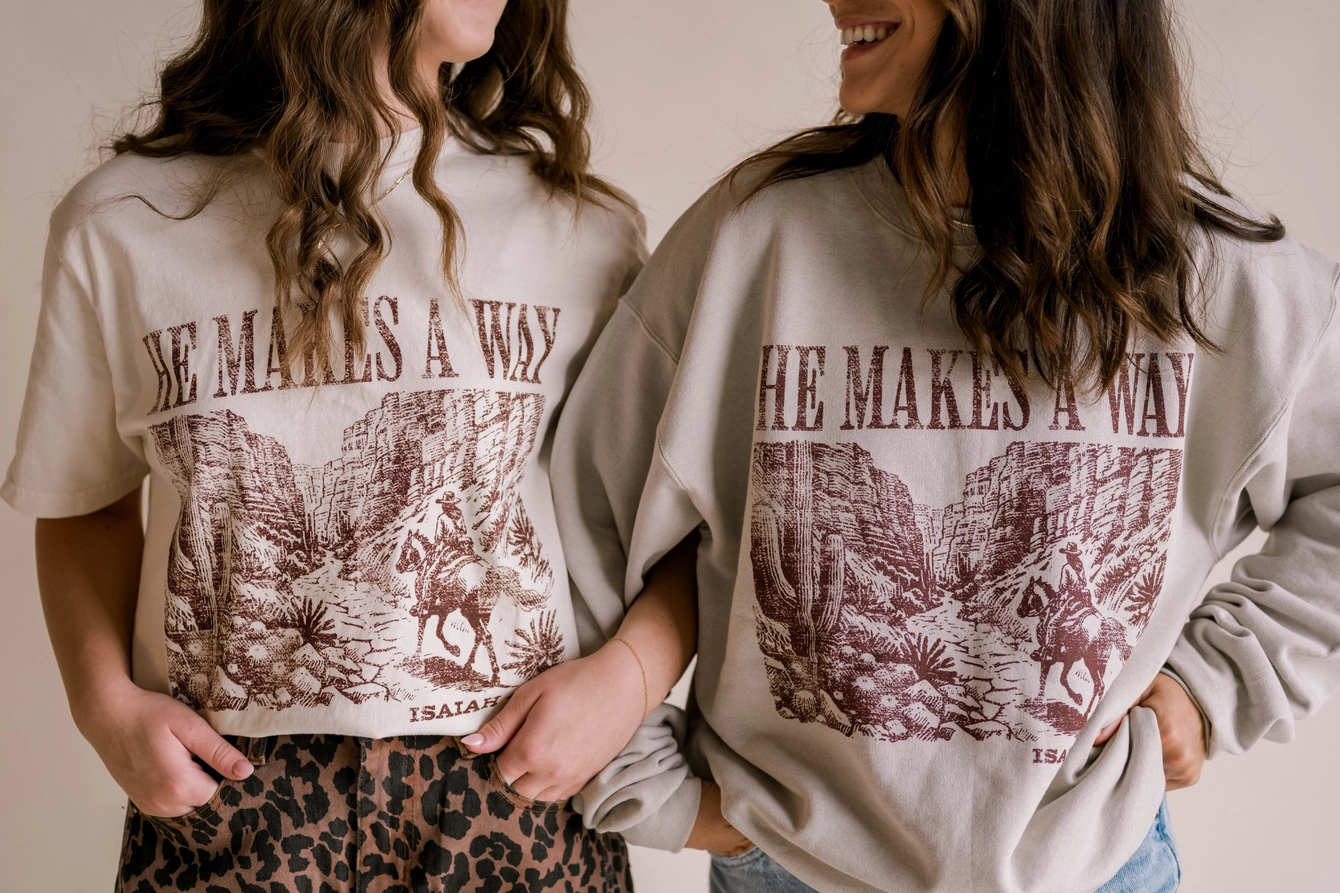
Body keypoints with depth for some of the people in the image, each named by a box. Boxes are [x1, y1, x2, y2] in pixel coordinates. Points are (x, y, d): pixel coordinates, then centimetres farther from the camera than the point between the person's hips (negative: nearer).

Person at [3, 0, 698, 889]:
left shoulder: (583, 227, -3)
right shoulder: (117, 225, -2)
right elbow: (86, 506, 10)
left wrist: (625, 680, -13)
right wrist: (107, 703, -5)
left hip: (517, 794, 1)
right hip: (224, 796, 0)